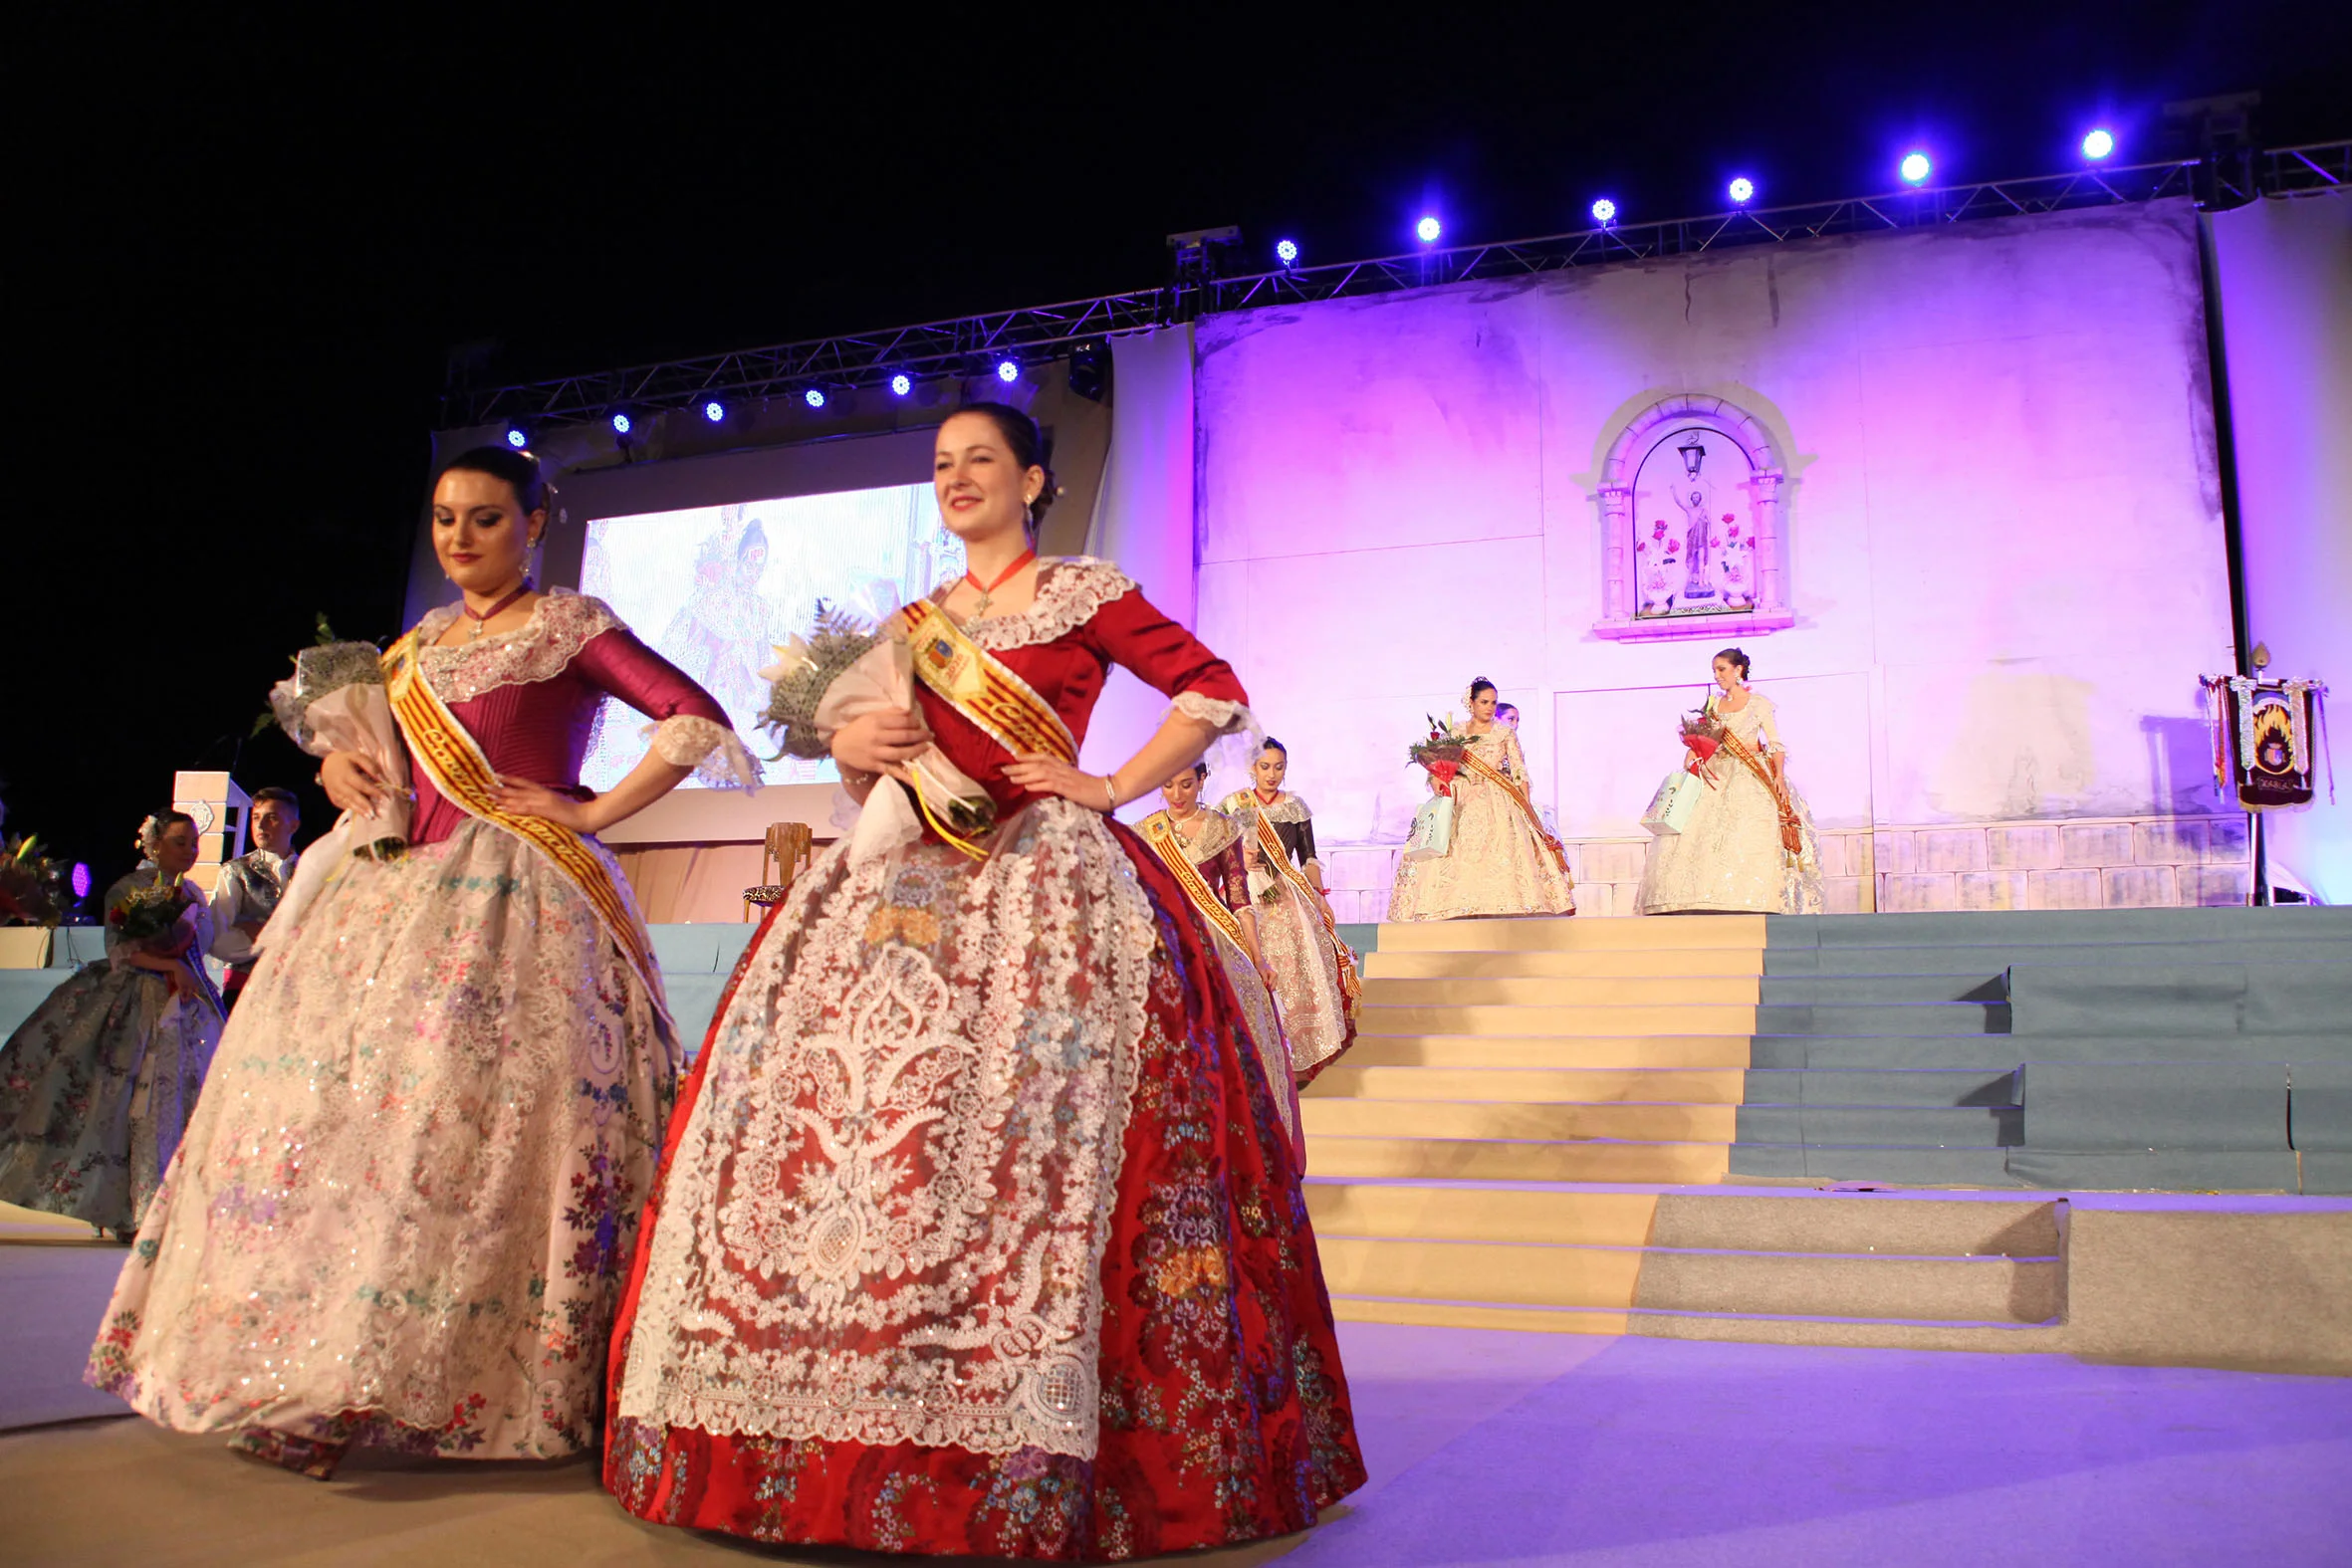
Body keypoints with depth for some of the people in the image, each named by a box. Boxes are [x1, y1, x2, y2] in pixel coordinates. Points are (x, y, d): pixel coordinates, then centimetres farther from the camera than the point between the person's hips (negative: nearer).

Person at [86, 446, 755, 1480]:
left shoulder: (569, 626, 0)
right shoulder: (422, 640, 20)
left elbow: (699, 721, -9)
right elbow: (361, 727, 34)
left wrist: (594, 814, -10)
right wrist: (337, 765, 11)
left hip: (513, 897, -7)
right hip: (401, 891, 7)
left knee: (471, 1112, -15)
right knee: (342, 1097, 2)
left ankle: (469, 1382, -9)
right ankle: (313, 1374, 10)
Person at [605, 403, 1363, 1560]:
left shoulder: (1085, 594, 5)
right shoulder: (911, 624, 21)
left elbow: (1215, 691, -1)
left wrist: (1113, 787, -7)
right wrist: (849, 748, 2)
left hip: (1040, 876, -6)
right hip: (908, 878, 6)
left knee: (1008, 1126, -17)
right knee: (822, 1092, -5)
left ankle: (1021, 1459, -10)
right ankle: (835, 1422, 4)